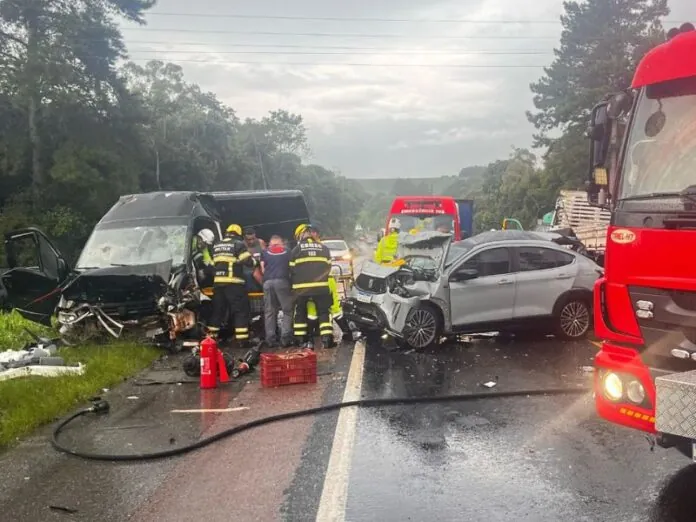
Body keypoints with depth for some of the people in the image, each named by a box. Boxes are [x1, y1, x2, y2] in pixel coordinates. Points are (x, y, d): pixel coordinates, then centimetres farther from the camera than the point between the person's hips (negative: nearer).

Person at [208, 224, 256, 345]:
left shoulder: (216, 246, 15)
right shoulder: (238, 244, -4)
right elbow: (248, 262, -9)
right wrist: (254, 260, 11)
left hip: (218, 282, 6)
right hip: (234, 283, -6)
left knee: (218, 310, 14)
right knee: (241, 311, -3)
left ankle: (212, 338, 16)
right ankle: (242, 340, -8)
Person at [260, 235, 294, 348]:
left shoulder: (264, 252, 21)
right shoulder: (287, 251, 20)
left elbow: (262, 269, 12)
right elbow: (292, 267, 16)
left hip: (268, 282, 2)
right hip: (282, 281, -2)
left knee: (270, 312, 7)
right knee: (287, 311, 1)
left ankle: (271, 339, 4)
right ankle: (285, 338, -7)